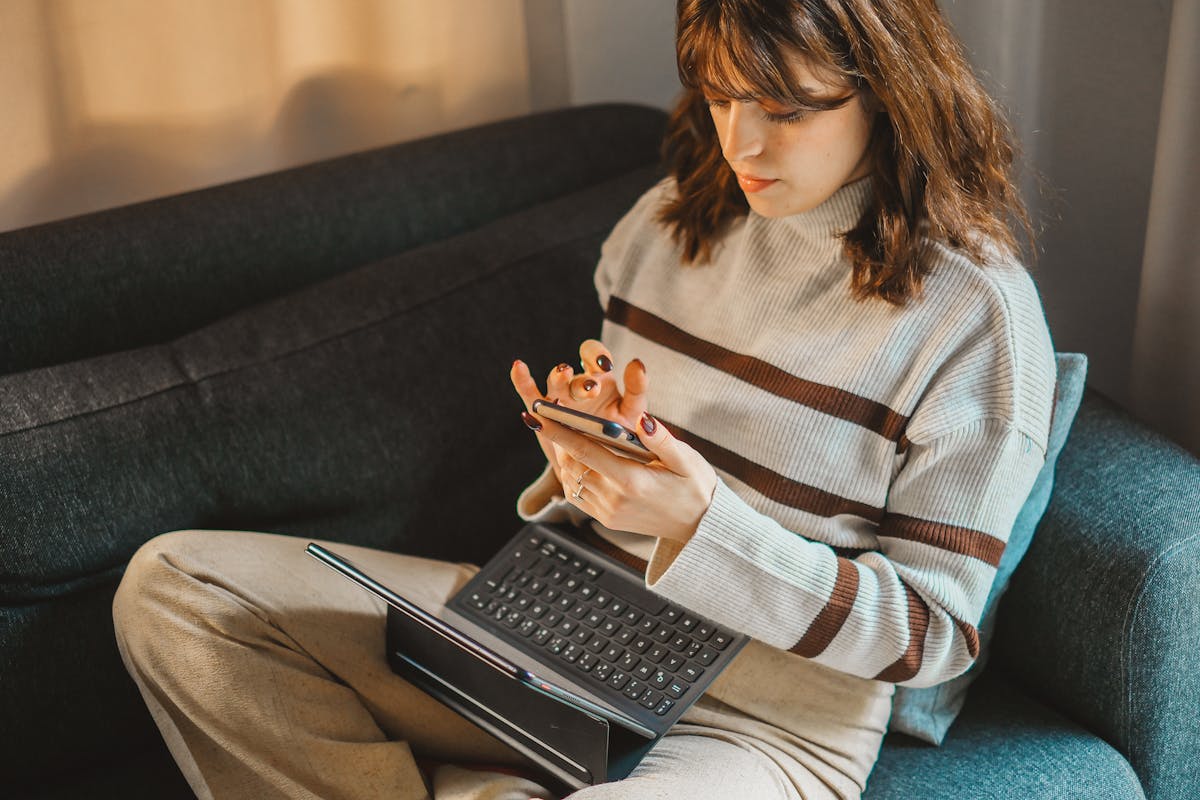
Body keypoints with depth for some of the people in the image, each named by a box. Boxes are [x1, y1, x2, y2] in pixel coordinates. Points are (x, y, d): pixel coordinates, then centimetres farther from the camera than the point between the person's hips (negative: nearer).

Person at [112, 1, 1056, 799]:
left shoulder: (977, 312, -12)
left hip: (762, 723, -6)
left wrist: (699, 521, -22)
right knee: (172, 581, -5)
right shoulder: (669, 220, 6)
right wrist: (585, 443, -7)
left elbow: (933, 631, -10)